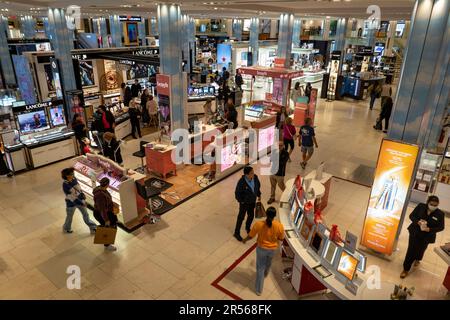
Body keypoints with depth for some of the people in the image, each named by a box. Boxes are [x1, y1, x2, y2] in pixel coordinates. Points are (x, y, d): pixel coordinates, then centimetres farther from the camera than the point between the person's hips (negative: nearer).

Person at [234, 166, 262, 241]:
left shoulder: (255, 177, -16)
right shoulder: (241, 182, -31)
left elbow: (258, 186, 5)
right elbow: (237, 193, -17)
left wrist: (259, 195, 12)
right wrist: (241, 201, -11)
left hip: (252, 201, 5)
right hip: (244, 202, -5)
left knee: (251, 215, 20)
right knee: (241, 217, 8)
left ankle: (248, 227, 48)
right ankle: (237, 233, 25)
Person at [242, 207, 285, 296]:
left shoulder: (258, 224, -27)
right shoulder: (279, 226, -25)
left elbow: (250, 236, -13)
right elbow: (281, 239, -7)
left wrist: (245, 240, 8)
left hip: (261, 248, -2)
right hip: (273, 249, 2)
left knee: (260, 268, 18)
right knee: (268, 263, 34)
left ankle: (259, 289, 30)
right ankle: (265, 274, 64)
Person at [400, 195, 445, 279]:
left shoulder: (440, 214, -12)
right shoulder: (420, 206, -10)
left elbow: (441, 227, -8)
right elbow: (411, 216, -5)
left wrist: (429, 229, -24)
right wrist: (418, 222, -26)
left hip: (427, 237, 1)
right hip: (414, 232, 0)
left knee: (420, 250, 22)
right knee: (411, 251, 0)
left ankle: (417, 259, 59)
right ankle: (406, 269, 14)